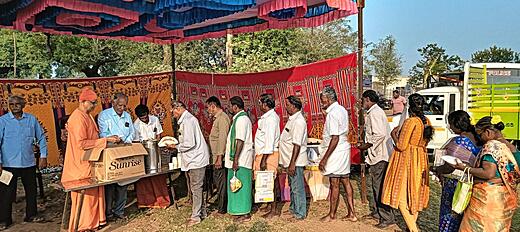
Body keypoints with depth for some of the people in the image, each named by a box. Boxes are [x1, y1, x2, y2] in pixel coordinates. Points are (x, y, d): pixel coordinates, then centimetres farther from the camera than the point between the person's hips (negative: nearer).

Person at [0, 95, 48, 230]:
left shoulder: (31, 119, 4)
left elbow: (41, 137, 11)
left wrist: (43, 156, 5)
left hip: (29, 163, 3)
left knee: (31, 191, 12)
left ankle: (31, 215, 28)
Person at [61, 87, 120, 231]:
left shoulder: (87, 116, 14)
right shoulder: (78, 118, -18)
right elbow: (82, 143, -24)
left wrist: (107, 139, 10)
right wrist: (105, 140, -22)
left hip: (90, 163, 9)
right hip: (82, 164, -9)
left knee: (94, 193, 13)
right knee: (85, 196, 1)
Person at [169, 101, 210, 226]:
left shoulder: (187, 121, -18)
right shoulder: (188, 118, 15)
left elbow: (189, 144, -23)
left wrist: (176, 146, -9)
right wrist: (177, 143, 11)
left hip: (196, 159, -10)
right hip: (195, 158, 10)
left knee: (196, 188, -2)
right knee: (197, 187, 17)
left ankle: (196, 216, 7)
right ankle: (201, 211, 27)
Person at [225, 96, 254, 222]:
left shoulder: (241, 119, -16)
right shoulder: (242, 118, 17)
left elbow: (240, 141, -22)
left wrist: (235, 159, -24)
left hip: (240, 160, -10)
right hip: (241, 159, 10)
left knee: (240, 185, -4)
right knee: (240, 185, 14)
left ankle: (245, 214, 4)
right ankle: (242, 211, 23)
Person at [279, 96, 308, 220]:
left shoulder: (298, 121, -20)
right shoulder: (293, 119, 13)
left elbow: (297, 144, -24)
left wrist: (292, 163, -25)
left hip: (295, 162, -10)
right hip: (290, 161, 10)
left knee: (297, 187, 0)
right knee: (292, 186, 21)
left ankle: (300, 213, 10)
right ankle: (293, 208, 35)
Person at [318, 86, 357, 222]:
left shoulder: (333, 113, -19)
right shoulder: (342, 110, 11)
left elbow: (335, 138, -23)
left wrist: (324, 159, -21)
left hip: (336, 151, -10)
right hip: (344, 149, 10)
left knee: (334, 184, 2)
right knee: (346, 182, 13)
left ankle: (332, 215, 15)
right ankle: (351, 213, 20)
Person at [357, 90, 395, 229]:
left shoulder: (374, 113, -16)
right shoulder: (375, 112, 17)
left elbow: (379, 134, -26)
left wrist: (366, 146, -15)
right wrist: (366, 145, 15)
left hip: (380, 156, -11)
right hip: (378, 155, 11)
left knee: (380, 187, -4)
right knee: (376, 184, 19)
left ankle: (387, 218, 3)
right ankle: (376, 212, 31)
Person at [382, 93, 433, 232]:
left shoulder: (410, 122, -20)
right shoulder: (426, 122, 4)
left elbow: (401, 146, -19)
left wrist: (394, 135, -3)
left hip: (407, 160, -8)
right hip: (420, 160, 8)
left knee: (402, 195, 0)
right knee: (415, 194, 17)